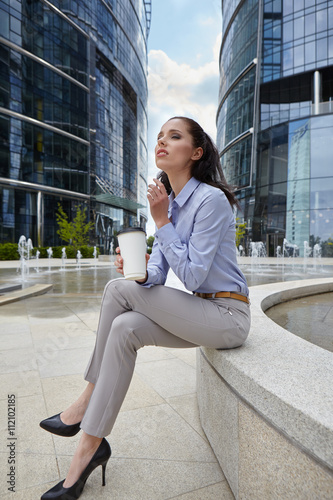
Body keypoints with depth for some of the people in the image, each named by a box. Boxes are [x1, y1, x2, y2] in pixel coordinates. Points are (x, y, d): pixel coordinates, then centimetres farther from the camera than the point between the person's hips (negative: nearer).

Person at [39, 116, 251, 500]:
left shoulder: (211, 199, -16)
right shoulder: (170, 203, 9)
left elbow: (193, 275, -19)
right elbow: (155, 276, 3)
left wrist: (161, 221, -17)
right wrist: (138, 270, -20)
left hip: (228, 316, -7)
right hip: (201, 314, 7)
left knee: (119, 290, -17)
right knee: (126, 328, -14)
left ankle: (87, 401, 0)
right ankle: (91, 445, 0)